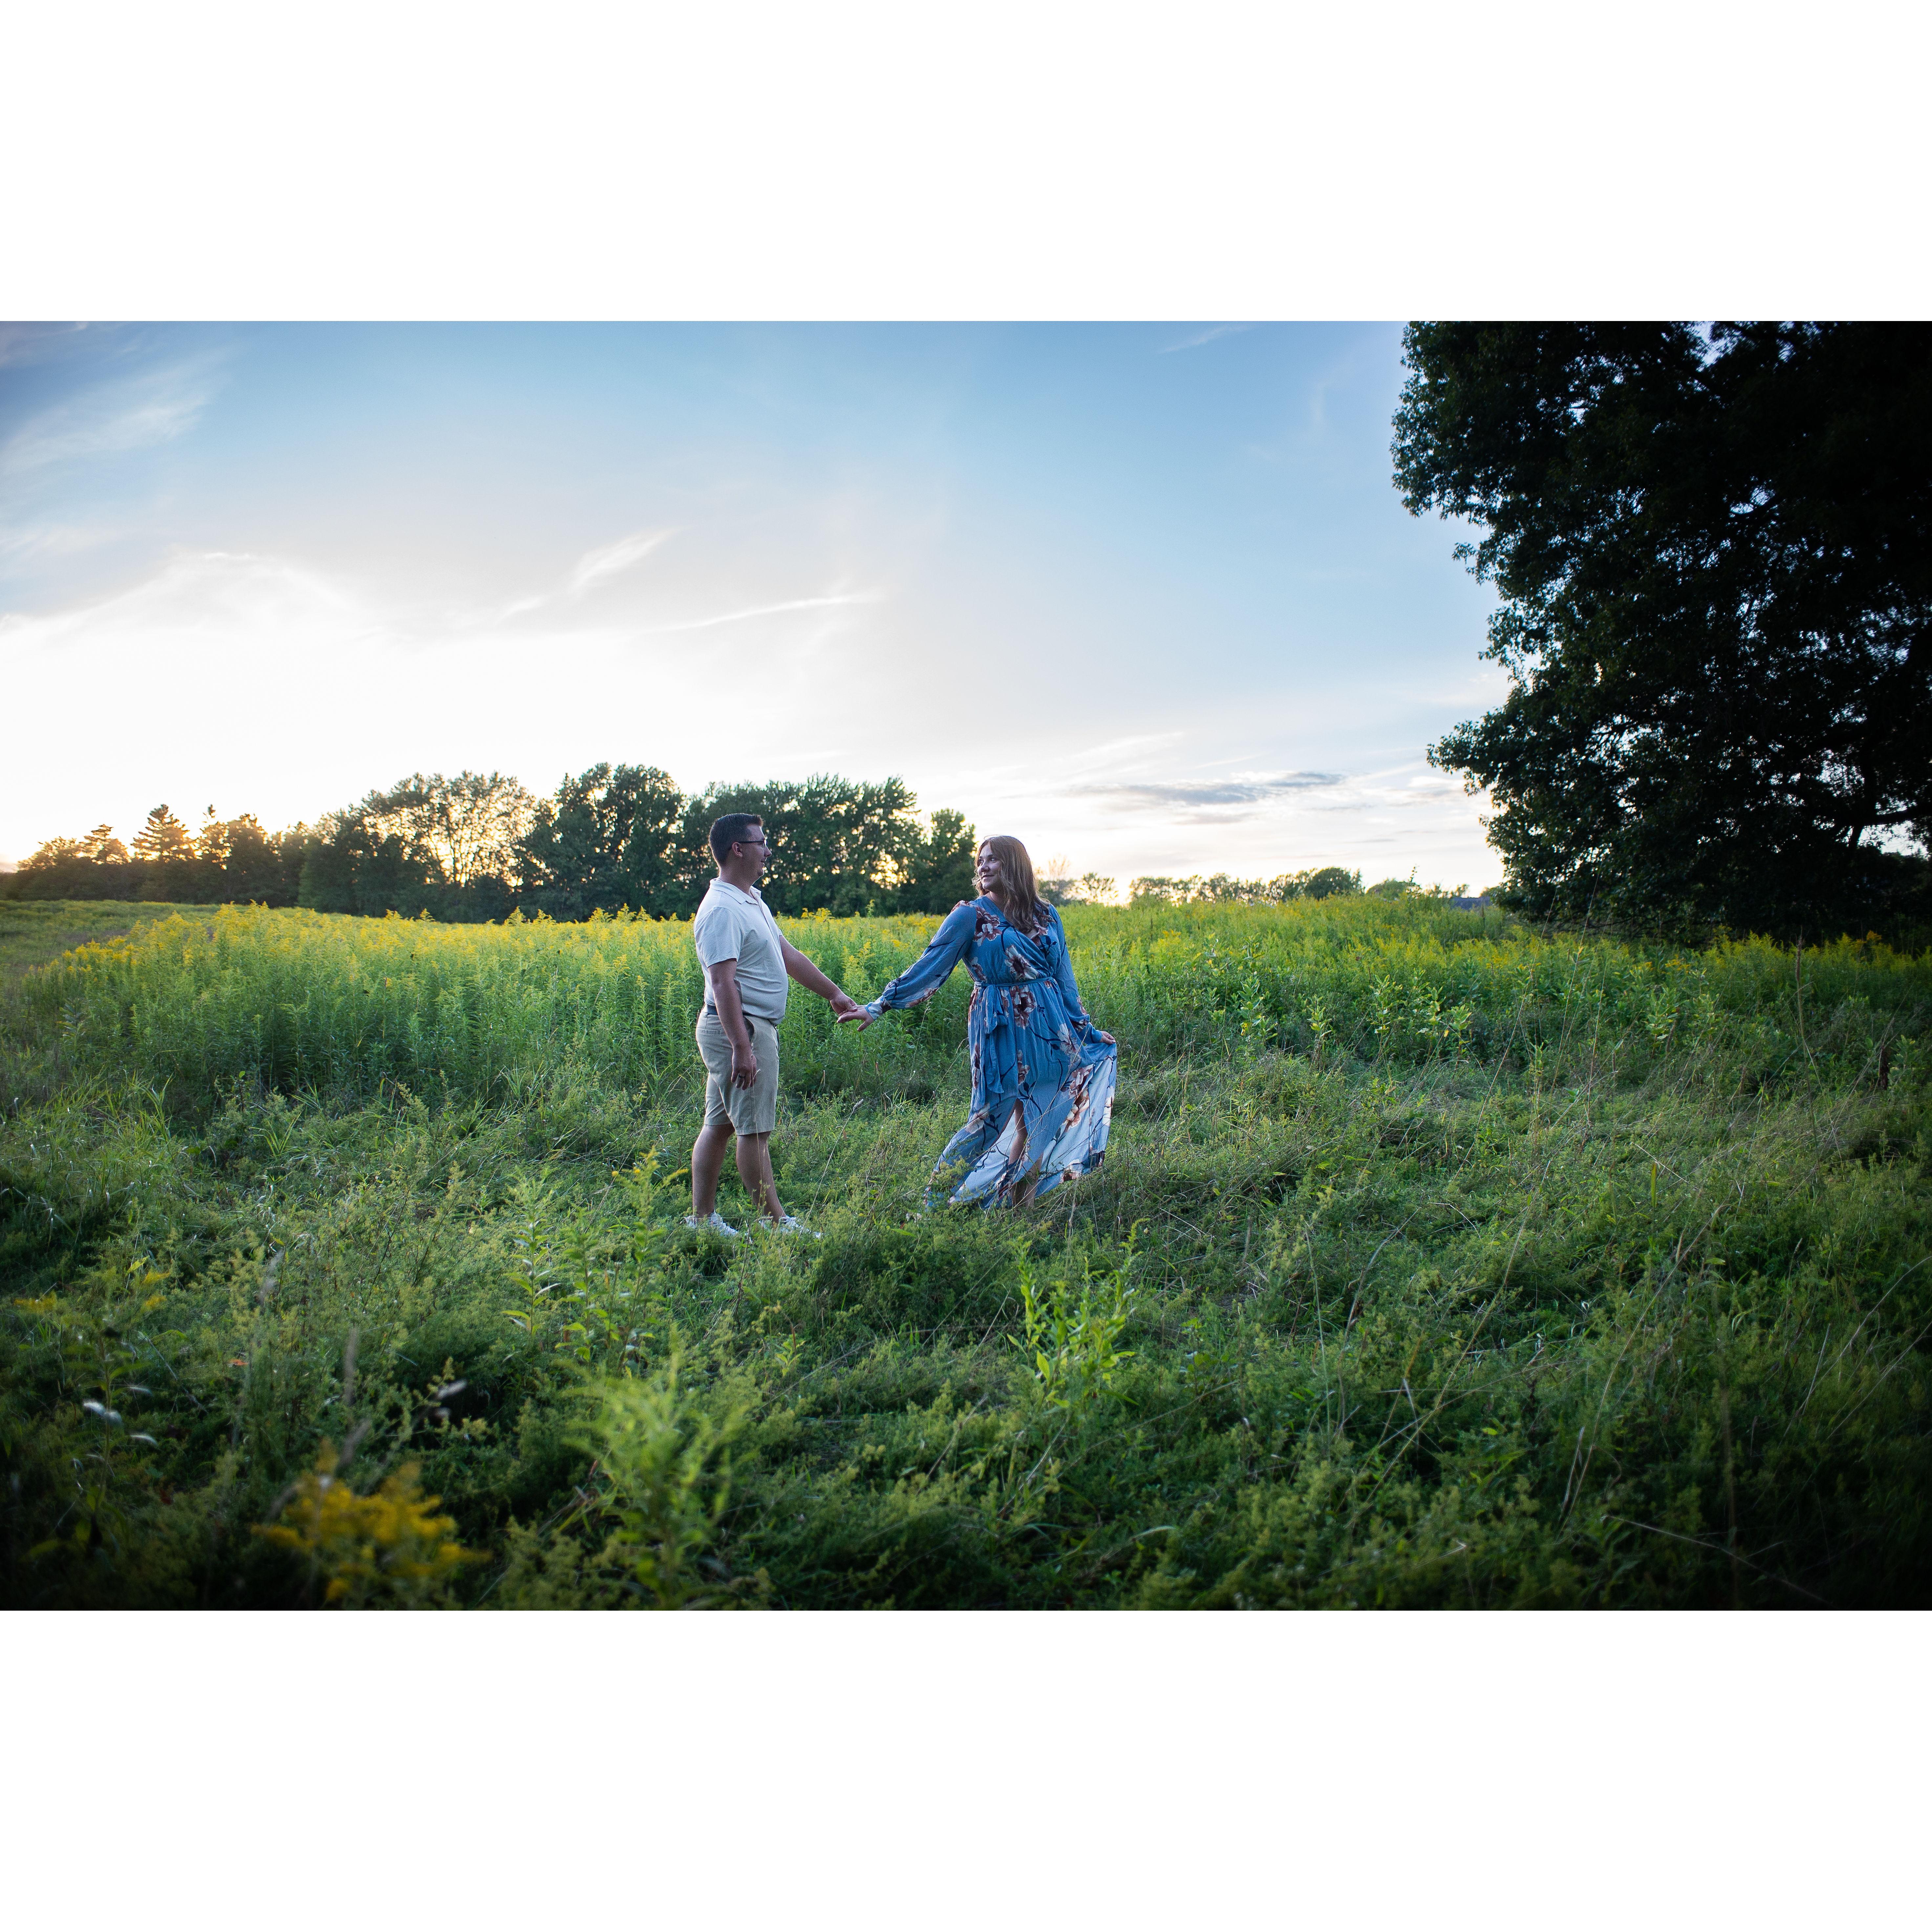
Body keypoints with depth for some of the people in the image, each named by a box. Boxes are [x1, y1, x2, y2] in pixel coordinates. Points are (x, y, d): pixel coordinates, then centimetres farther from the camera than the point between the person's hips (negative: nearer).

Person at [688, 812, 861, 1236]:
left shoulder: (753, 901, 16)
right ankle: (777, 1222, 5)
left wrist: (834, 994, 26)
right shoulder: (722, 911, -18)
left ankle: (702, 1218, 20)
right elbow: (722, 983, -24)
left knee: (718, 1125, 13)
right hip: (740, 1029, -10)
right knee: (754, 1130, -2)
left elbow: (790, 955, 23)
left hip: (752, 1029, 10)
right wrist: (742, 1047, -29)